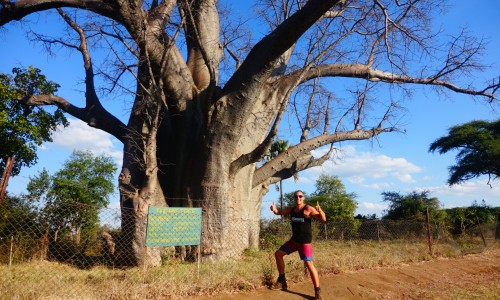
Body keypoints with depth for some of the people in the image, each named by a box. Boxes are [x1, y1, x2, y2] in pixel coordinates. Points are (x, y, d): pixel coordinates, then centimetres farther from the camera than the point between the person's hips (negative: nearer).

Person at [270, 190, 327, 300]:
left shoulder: (308, 209, -15)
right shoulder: (291, 209, 5)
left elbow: (323, 219, -19)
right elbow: (278, 212, 16)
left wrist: (320, 211, -41)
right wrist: (274, 209, -9)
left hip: (305, 242, -7)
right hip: (294, 240, 7)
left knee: (309, 264, -14)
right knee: (278, 254, 10)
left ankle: (317, 291, 0)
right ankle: (282, 280, 23)